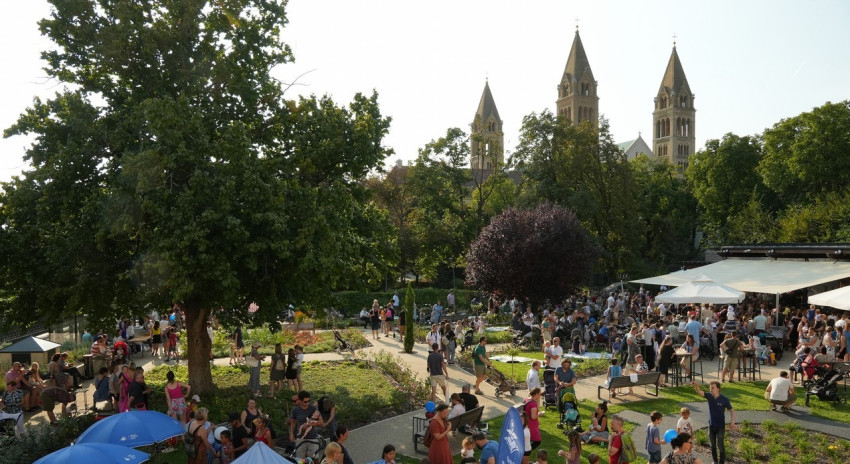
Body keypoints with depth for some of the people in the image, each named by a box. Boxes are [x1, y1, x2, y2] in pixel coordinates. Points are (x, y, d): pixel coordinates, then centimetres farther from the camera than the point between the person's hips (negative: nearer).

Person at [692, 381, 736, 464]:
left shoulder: (724, 399, -15)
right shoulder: (709, 396, -10)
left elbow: (731, 410, -6)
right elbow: (699, 392, -26)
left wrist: (732, 421, -21)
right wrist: (696, 386, -48)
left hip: (720, 426, -3)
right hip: (711, 425, 3)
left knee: (720, 445, 0)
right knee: (713, 445, 15)